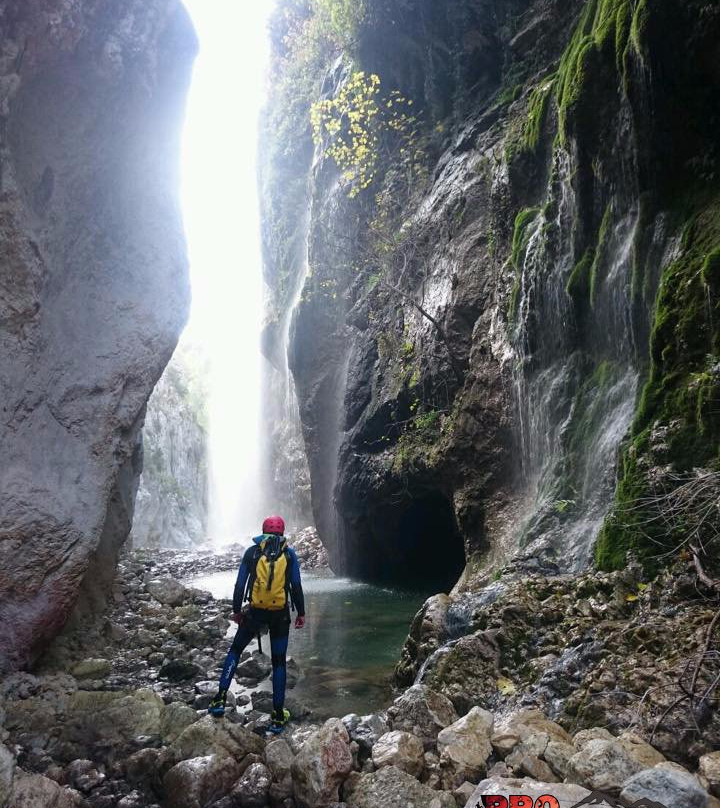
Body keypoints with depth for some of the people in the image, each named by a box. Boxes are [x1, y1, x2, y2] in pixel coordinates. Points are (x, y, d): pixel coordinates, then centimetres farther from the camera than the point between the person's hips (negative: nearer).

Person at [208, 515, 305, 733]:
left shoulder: (252, 551, 1)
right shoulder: (289, 553, 0)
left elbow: (240, 584, 1)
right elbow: (296, 586, -2)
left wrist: (236, 610, 11)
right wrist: (301, 613, 5)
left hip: (255, 612, 0)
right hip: (280, 614, 0)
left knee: (235, 650, 21)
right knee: (279, 662, 9)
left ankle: (220, 699, 13)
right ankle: (278, 717, 12)